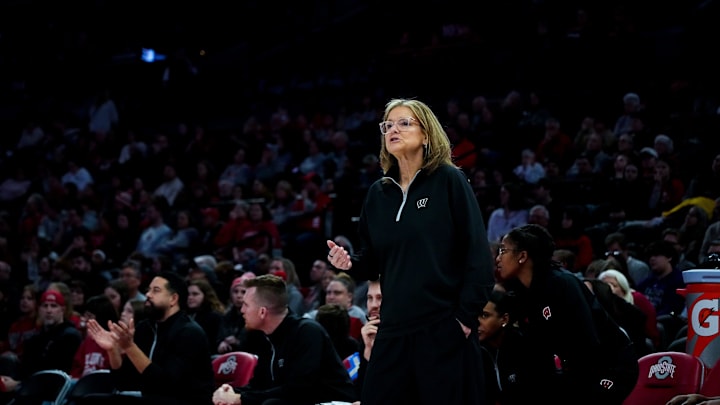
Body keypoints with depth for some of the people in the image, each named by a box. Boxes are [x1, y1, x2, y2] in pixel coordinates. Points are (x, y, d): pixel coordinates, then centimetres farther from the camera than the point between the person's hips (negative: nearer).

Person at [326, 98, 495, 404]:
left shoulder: (449, 180, -3)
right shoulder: (378, 193, 13)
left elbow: (477, 252, -8)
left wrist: (465, 316, -13)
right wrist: (350, 262, -3)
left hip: (444, 330, -5)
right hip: (394, 331, 5)